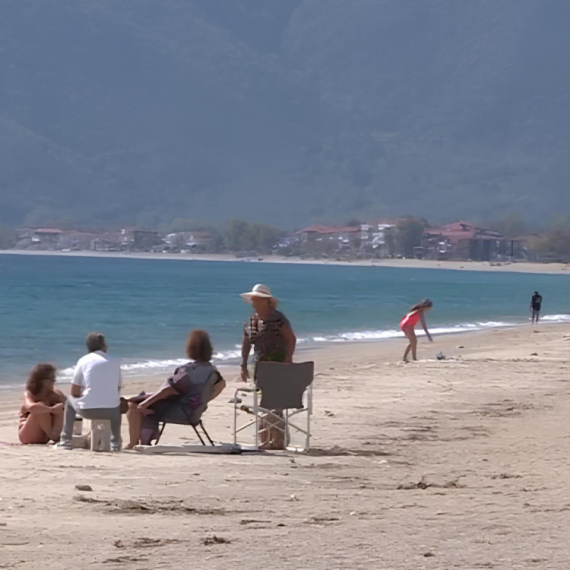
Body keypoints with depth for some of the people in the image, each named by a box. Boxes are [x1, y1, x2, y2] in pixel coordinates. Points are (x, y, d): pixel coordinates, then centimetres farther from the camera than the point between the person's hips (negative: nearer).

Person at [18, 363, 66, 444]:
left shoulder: (53, 394, 1)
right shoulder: (29, 394, -16)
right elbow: (31, 407, -41)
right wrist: (52, 409, -38)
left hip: (43, 438, 5)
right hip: (27, 436, -5)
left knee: (59, 408, -15)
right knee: (40, 410, -30)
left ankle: (56, 434, -33)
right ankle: (53, 436, -29)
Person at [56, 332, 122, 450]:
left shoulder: (84, 361, 5)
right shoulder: (115, 362, 9)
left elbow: (74, 392, 7)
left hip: (87, 410, -1)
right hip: (110, 411, 1)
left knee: (70, 400, 31)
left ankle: (65, 441, 25)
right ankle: (115, 443, 29)